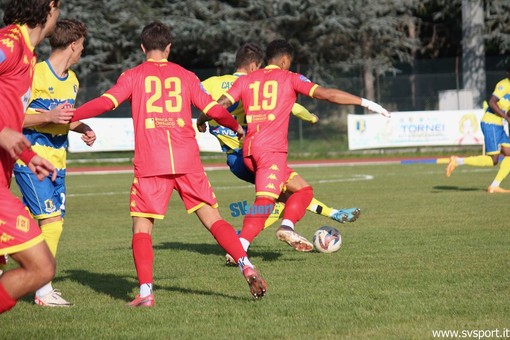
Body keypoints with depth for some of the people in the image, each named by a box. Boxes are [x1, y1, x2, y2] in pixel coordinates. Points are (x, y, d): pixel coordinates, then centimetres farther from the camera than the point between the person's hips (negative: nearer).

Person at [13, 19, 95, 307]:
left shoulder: (72, 80, 13)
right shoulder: (36, 75, -14)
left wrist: (83, 128, 6)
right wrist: (49, 116, -26)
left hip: (57, 160, 8)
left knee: (54, 222, 5)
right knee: (50, 218, -13)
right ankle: (44, 291, -8)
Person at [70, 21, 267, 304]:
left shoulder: (133, 76, 7)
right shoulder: (185, 76, 14)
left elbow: (106, 102, -5)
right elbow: (213, 109, 14)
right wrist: (238, 128, 32)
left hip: (150, 164, -2)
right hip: (188, 161, 2)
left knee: (142, 227, 3)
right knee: (212, 218, 8)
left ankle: (145, 292, -11)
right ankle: (246, 267, -7)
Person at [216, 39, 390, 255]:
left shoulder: (245, 80, 18)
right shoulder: (290, 79, 6)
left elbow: (220, 105, 8)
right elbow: (326, 94, -1)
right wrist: (365, 103, 1)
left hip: (249, 150, 7)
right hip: (271, 149, -7)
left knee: (303, 189, 15)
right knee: (265, 201, -15)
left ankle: (287, 227, -3)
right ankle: (239, 249, -27)